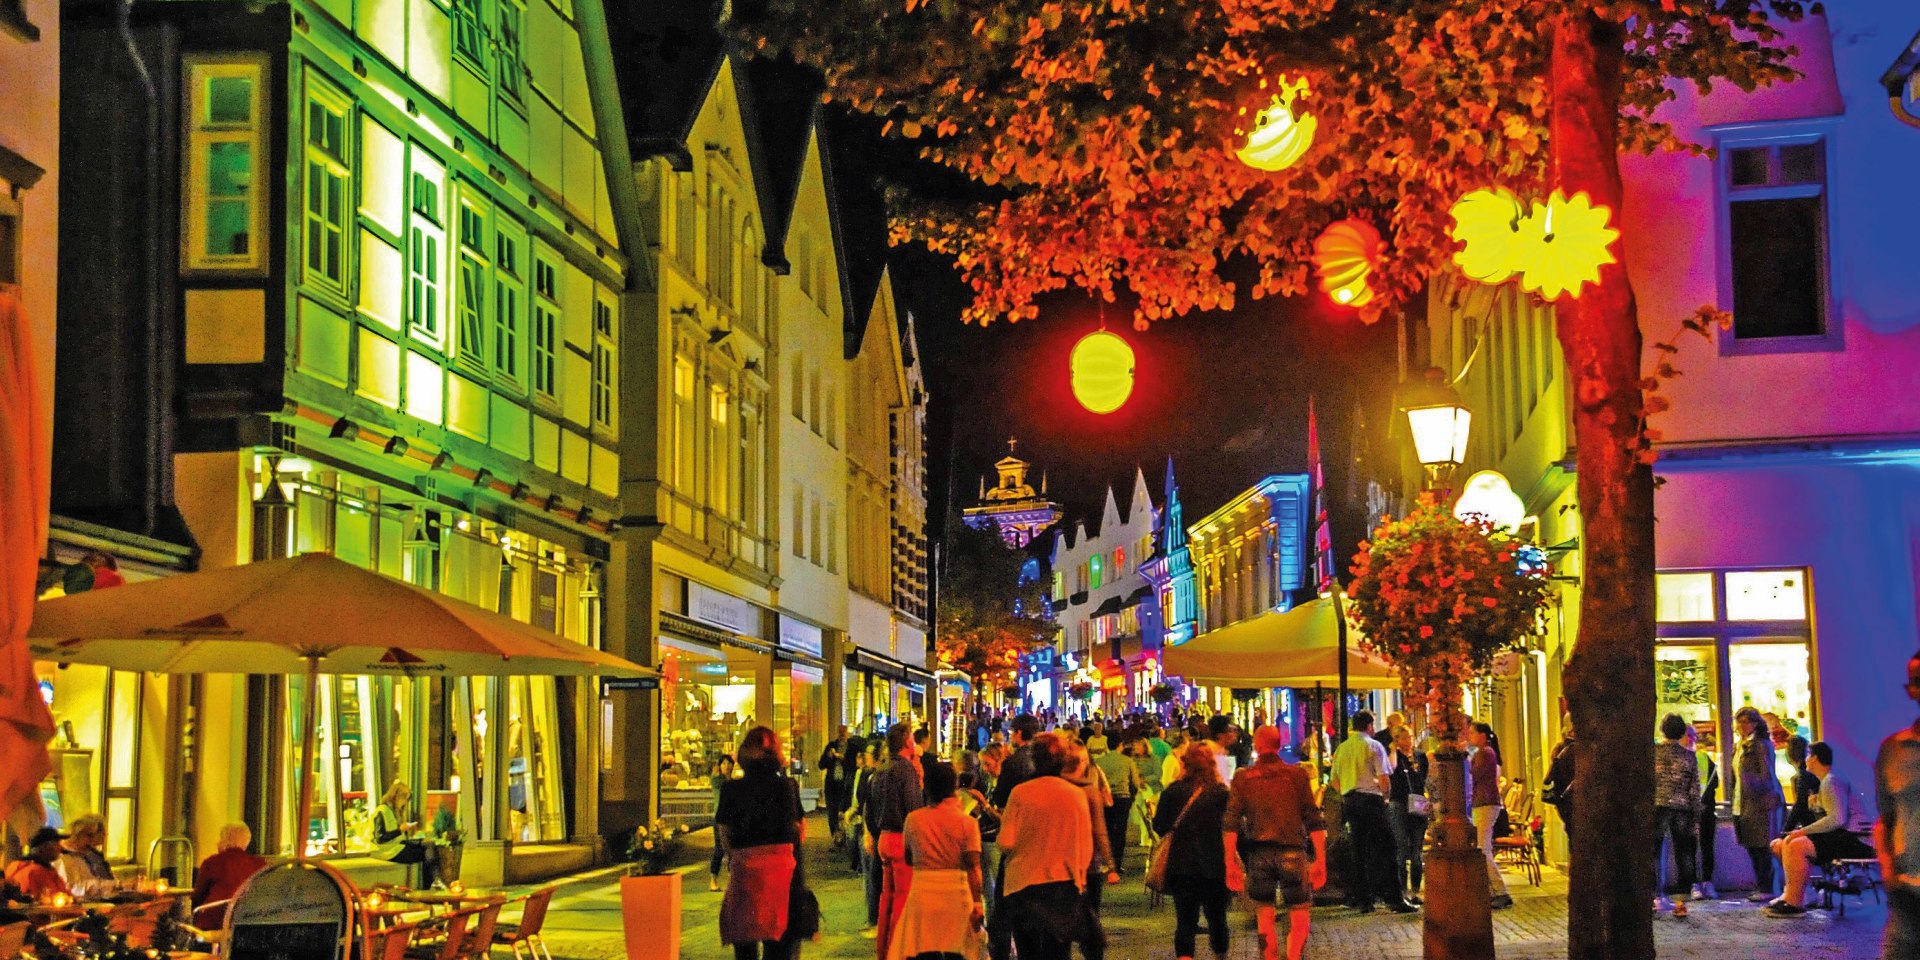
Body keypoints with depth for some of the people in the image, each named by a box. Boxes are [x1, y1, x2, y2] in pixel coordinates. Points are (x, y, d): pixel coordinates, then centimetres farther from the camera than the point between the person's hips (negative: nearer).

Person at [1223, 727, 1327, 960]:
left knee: (1265, 919, 9)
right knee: (1299, 919, 1)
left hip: (1259, 853, 2)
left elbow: (1230, 823, 0)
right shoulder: (1297, 775, 4)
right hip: (1292, 851, -1)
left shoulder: (1242, 779, 7)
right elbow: (1314, 820, 0)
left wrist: (1230, 863, 0)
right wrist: (1320, 860, 0)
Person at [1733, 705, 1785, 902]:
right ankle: (1760, 886, 18)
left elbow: (1767, 775, -15)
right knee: (1751, 847, 11)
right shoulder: (1740, 747, 18)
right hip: (1744, 804, 9)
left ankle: (1766, 889, -5)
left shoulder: (1761, 745, -9)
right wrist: (1737, 803, 20)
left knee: (1762, 847, -7)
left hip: (1761, 803, -9)